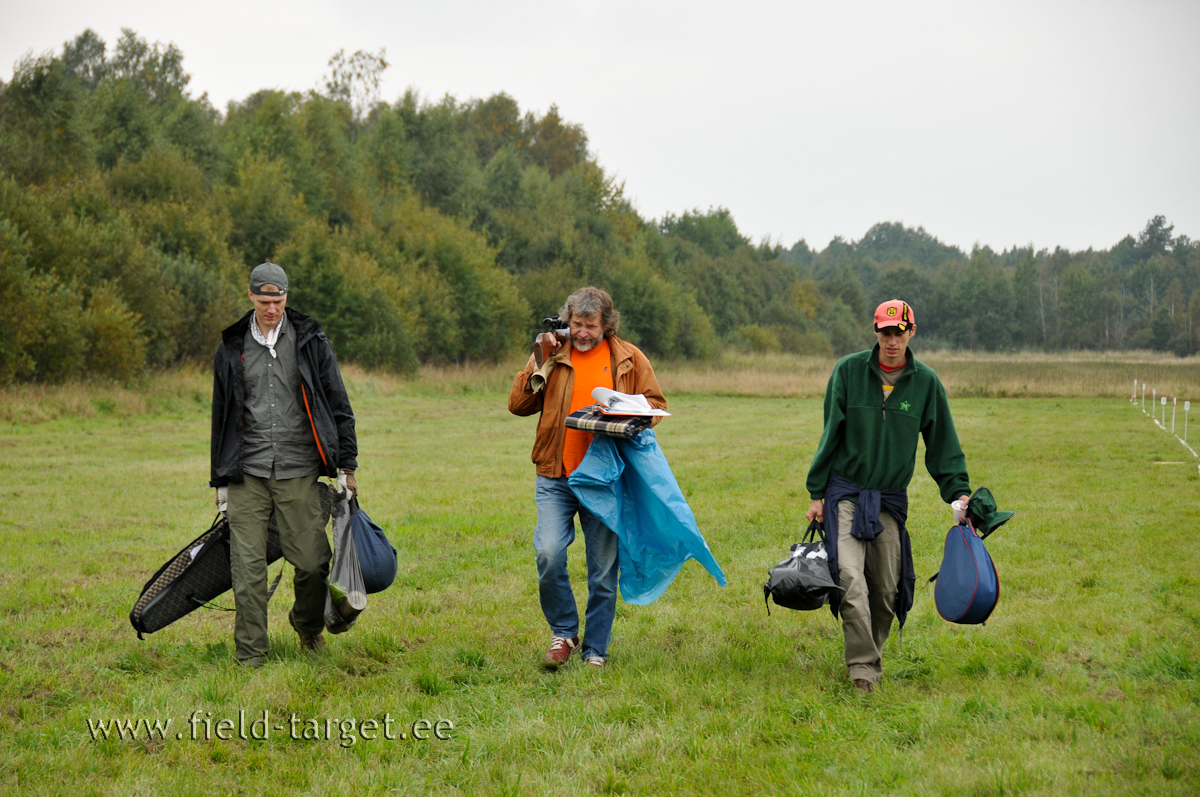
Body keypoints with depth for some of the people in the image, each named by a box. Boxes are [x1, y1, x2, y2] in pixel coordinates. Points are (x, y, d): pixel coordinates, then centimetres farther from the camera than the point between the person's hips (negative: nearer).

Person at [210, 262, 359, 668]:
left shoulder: (310, 341, 4)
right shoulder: (232, 348, 9)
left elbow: (338, 405, 8)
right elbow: (221, 416, 17)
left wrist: (347, 464, 3)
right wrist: (221, 480, 16)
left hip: (298, 470, -1)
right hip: (248, 472, 1)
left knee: (312, 560, -3)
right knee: (247, 566, -4)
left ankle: (308, 626, 26)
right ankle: (250, 655, 4)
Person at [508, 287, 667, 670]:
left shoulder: (629, 359, 7)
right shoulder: (553, 356, 8)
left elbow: (656, 404, 11)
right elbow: (518, 405, 5)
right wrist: (536, 365, -7)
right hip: (556, 478, 0)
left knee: (604, 570, 4)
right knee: (549, 554, -17)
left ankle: (595, 651, 17)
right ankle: (563, 634, 4)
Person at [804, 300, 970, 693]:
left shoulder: (925, 382, 1)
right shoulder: (848, 371, -3)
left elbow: (943, 443, 7)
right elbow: (831, 435, 3)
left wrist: (958, 491, -3)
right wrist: (817, 492, 2)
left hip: (891, 498, 2)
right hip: (845, 493, -2)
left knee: (887, 588, 4)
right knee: (851, 579, -17)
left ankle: (871, 655, 24)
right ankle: (863, 666, -16)